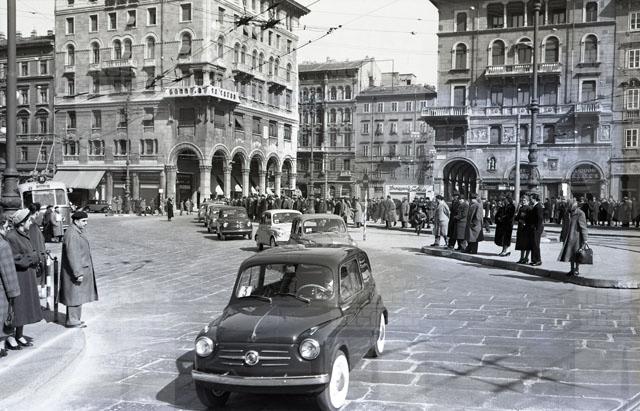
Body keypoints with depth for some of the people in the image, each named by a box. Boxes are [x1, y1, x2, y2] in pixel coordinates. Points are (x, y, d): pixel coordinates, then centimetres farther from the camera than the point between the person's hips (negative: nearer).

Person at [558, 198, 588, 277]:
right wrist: (562, 235, 20)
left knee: (576, 254, 1)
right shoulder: (567, 213, 7)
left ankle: (577, 270, 12)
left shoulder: (580, 214, -15)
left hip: (577, 237, -7)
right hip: (569, 237, 7)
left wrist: (585, 239, -15)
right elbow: (564, 225, 18)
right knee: (570, 253, 10)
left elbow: (583, 227, -14)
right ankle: (572, 270, 20)